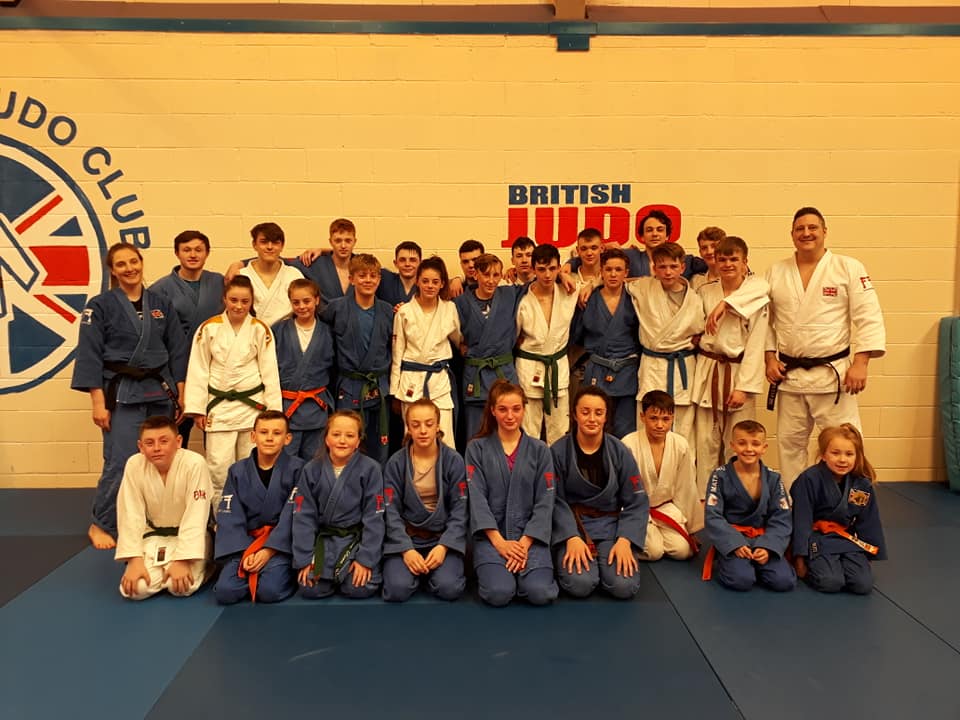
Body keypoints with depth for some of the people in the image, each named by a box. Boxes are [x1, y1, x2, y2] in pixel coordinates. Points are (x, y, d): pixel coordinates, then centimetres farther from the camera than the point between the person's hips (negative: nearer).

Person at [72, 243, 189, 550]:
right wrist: (98, 402, -10)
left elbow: (178, 349, 9)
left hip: (161, 392, 4)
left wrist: (180, 393, 4)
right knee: (120, 463, -7)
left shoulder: (161, 304, 8)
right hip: (122, 394, -4)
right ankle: (100, 525, 14)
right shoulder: (100, 306, -3)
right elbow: (89, 356, -5)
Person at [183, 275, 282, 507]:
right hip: (220, 407, 0)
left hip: (253, 405, 0)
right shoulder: (209, 328, 0)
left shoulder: (260, 329, 0)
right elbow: (198, 370, 2)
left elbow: (270, 372, 2)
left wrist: (273, 410, 0)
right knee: (219, 469, -2)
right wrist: (197, 409, -1)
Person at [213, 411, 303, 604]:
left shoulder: (297, 469, -5)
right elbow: (229, 518, 0)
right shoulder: (238, 471, 5)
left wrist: (269, 551, -17)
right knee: (225, 592, -18)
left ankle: (288, 573, 6)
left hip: (283, 542, -3)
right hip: (246, 542, 3)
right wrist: (244, 553, -14)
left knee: (269, 591, -26)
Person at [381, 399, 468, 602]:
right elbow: (391, 511, -5)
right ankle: (418, 570, 11)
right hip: (405, 537, 1)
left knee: (449, 588, -25)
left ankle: (431, 571, 10)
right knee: (397, 590, -23)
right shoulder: (396, 462, -3)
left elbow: (460, 510, -6)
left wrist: (443, 546, -18)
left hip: (444, 536, 0)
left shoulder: (454, 460, -4)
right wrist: (406, 549, -17)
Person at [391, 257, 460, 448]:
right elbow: (397, 352, 4)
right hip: (411, 380, 0)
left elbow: (458, 340, 22)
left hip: (440, 379, 0)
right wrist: (395, 392, 5)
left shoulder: (450, 309, 1)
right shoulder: (404, 312, -1)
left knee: (444, 439, -3)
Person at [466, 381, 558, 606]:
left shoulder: (539, 450, 7)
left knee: (539, 593, -23)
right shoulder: (477, 448, 3)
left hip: (530, 535, 1)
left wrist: (525, 543, -12)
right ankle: (494, 571, 8)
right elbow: (476, 497, -5)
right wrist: (498, 541, -16)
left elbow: (545, 502, 0)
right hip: (491, 535, -1)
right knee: (498, 594, -25)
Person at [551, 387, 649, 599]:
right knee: (580, 584, -26)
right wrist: (572, 538, -20)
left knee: (625, 586, -21)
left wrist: (624, 540, -15)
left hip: (610, 526, 2)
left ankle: (600, 560, 11)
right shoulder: (558, 451, -7)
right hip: (570, 525, -2)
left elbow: (637, 502, -1)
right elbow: (555, 501, -7)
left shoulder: (620, 452, -2)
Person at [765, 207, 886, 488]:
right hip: (790, 374, 3)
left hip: (834, 374, -3)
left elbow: (868, 318, -7)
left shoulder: (849, 268, -3)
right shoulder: (775, 273, 6)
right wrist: (770, 358, 1)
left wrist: (860, 363, -14)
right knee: (789, 443, 13)